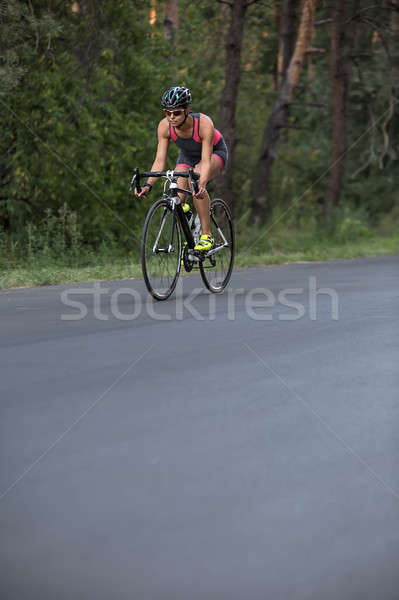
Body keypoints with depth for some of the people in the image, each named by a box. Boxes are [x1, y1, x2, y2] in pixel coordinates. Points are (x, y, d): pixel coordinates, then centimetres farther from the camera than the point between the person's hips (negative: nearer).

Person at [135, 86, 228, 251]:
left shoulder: (204, 124, -37)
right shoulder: (165, 126, -26)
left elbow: (206, 161, -41)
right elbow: (160, 160, -25)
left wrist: (201, 185, -58)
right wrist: (148, 185, -41)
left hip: (214, 152, -4)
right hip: (188, 156, 4)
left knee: (196, 181, -36)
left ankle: (206, 236, -26)